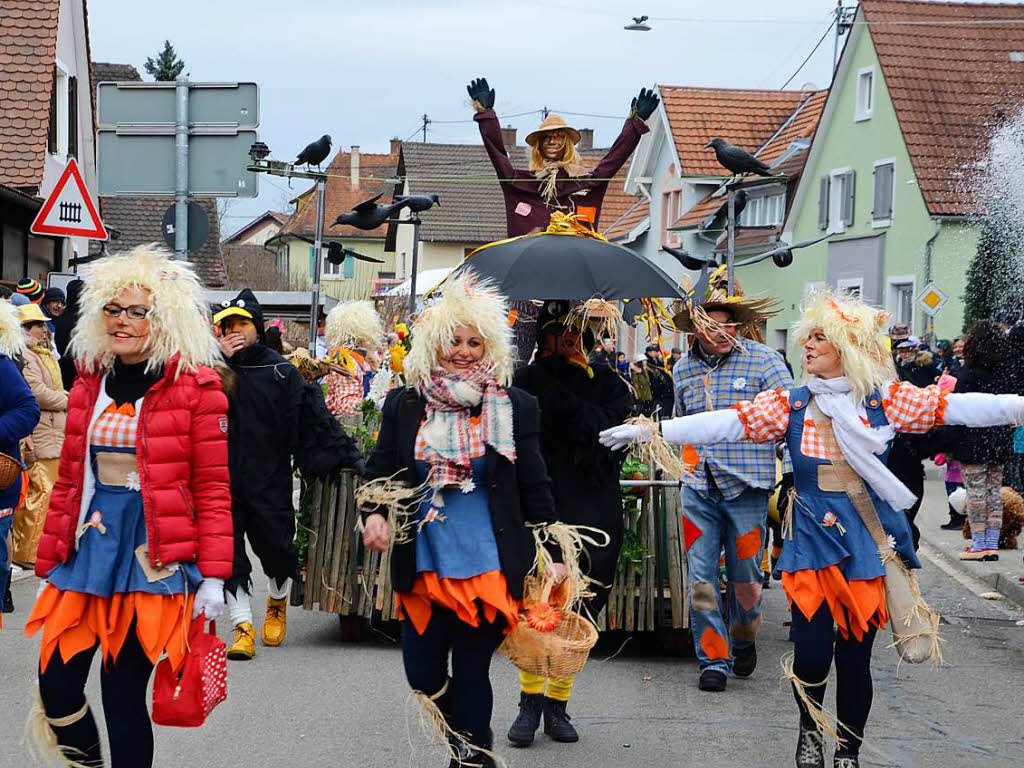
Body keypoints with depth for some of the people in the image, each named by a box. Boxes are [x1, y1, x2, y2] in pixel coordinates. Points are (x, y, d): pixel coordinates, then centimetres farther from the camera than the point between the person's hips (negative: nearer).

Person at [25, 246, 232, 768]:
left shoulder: (194, 386, -4)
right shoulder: (90, 382, 11)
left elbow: (213, 488, -5)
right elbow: (68, 481, 15)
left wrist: (213, 576, -9)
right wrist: (48, 567, 14)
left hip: (154, 555, -4)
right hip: (88, 547, 5)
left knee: (124, 691, -3)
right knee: (56, 685, -3)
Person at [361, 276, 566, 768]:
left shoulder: (515, 408, 0)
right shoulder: (405, 405, 4)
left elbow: (534, 488, 3)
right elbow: (379, 469, 9)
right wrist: (374, 512, -11)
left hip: (487, 562, -2)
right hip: (423, 561, 2)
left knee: (471, 672, 1)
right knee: (423, 674, 7)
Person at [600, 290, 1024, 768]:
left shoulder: (884, 399, -2)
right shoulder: (791, 404, 1)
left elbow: (957, 407, -8)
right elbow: (725, 423, -6)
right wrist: (649, 431, -15)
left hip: (868, 545, 0)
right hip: (812, 544, 1)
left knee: (855, 656, 4)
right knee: (811, 654, -6)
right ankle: (809, 728, 25)